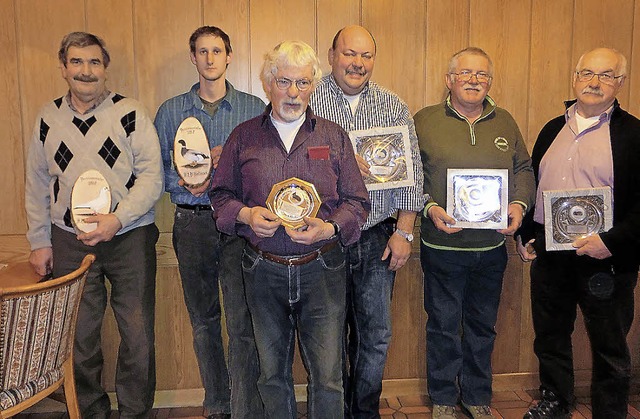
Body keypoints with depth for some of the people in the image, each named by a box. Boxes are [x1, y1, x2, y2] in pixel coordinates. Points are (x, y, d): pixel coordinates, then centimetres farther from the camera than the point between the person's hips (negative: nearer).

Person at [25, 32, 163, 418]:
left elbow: (152, 175, -8)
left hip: (130, 239, -3)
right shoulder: (48, 118, 9)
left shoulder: (131, 114, -2)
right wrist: (39, 241, 11)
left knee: (138, 336, 3)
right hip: (70, 243, 3)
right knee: (79, 337, 11)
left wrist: (118, 218, -20)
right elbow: (37, 184, 14)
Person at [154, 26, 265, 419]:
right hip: (192, 223, 3)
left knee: (242, 323, -7)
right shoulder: (170, 111, 9)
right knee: (203, 320, 13)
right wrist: (186, 179, -13)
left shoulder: (254, 108, 4)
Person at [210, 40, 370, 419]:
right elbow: (221, 195, 10)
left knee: (328, 376, 3)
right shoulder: (244, 137, 5)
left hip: (321, 270, -1)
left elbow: (357, 201, 4)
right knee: (272, 373, 16)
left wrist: (330, 229, -15)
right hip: (263, 271, 1)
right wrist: (246, 214, -11)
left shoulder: (334, 136, 5)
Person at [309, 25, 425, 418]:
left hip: (377, 238, 2)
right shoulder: (308, 102, -1)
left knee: (376, 335, 10)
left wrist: (404, 232, 0)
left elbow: (411, 172, 5)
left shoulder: (395, 107, 6)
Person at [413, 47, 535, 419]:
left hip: (492, 246, 3)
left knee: (483, 326, 16)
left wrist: (519, 203, -4)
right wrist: (430, 209, -18)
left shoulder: (505, 122, 9)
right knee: (444, 325, 9)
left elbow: (524, 169, 13)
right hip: (442, 245, -3)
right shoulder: (425, 121, -2)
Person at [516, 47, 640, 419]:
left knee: (609, 346, 10)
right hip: (549, 253, 5)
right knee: (550, 336, 18)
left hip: (605, 259, -5)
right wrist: (525, 234, 9)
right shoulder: (553, 130, 11)